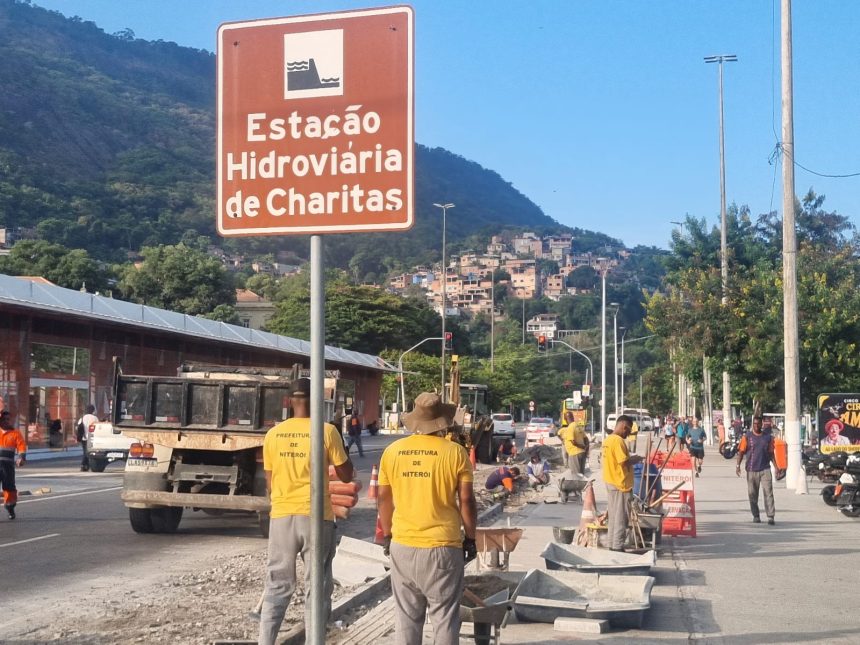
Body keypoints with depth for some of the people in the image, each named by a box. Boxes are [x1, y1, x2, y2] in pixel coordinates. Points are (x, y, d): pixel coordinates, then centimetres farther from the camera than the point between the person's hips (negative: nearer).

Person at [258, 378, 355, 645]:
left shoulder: (273, 434, 3)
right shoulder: (326, 431, -8)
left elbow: (270, 482, 11)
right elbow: (346, 475, 0)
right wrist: (339, 444, 12)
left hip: (281, 516, 3)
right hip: (316, 516, -3)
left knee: (277, 586, 13)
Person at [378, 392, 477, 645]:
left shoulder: (392, 451, 1)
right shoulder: (455, 452, -8)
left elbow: (384, 499, 7)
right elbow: (466, 500, -6)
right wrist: (470, 539, 6)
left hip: (402, 545, 3)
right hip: (442, 546, -3)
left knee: (406, 616, 12)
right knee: (444, 616, 7)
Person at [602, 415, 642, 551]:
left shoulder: (608, 440, 11)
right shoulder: (618, 440, -19)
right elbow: (623, 462, -23)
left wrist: (631, 459, 12)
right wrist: (635, 459, -6)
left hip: (610, 482, 9)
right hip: (620, 484, -9)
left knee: (614, 516, 14)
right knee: (620, 517, -3)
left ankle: (613, 545, 19)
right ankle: (618, 547, 0)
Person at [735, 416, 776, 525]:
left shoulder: (768, 437, 8)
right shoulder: (747, 437, 3)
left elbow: (771, 453, 14)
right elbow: (741, 452, 2)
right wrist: (738, 465, -9)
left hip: (765, 469, 0)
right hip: (751, 470, 0)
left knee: (768, 493, -9)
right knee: (753, 494, 6)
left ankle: (771, 517, -11)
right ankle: (756, 516, 18)